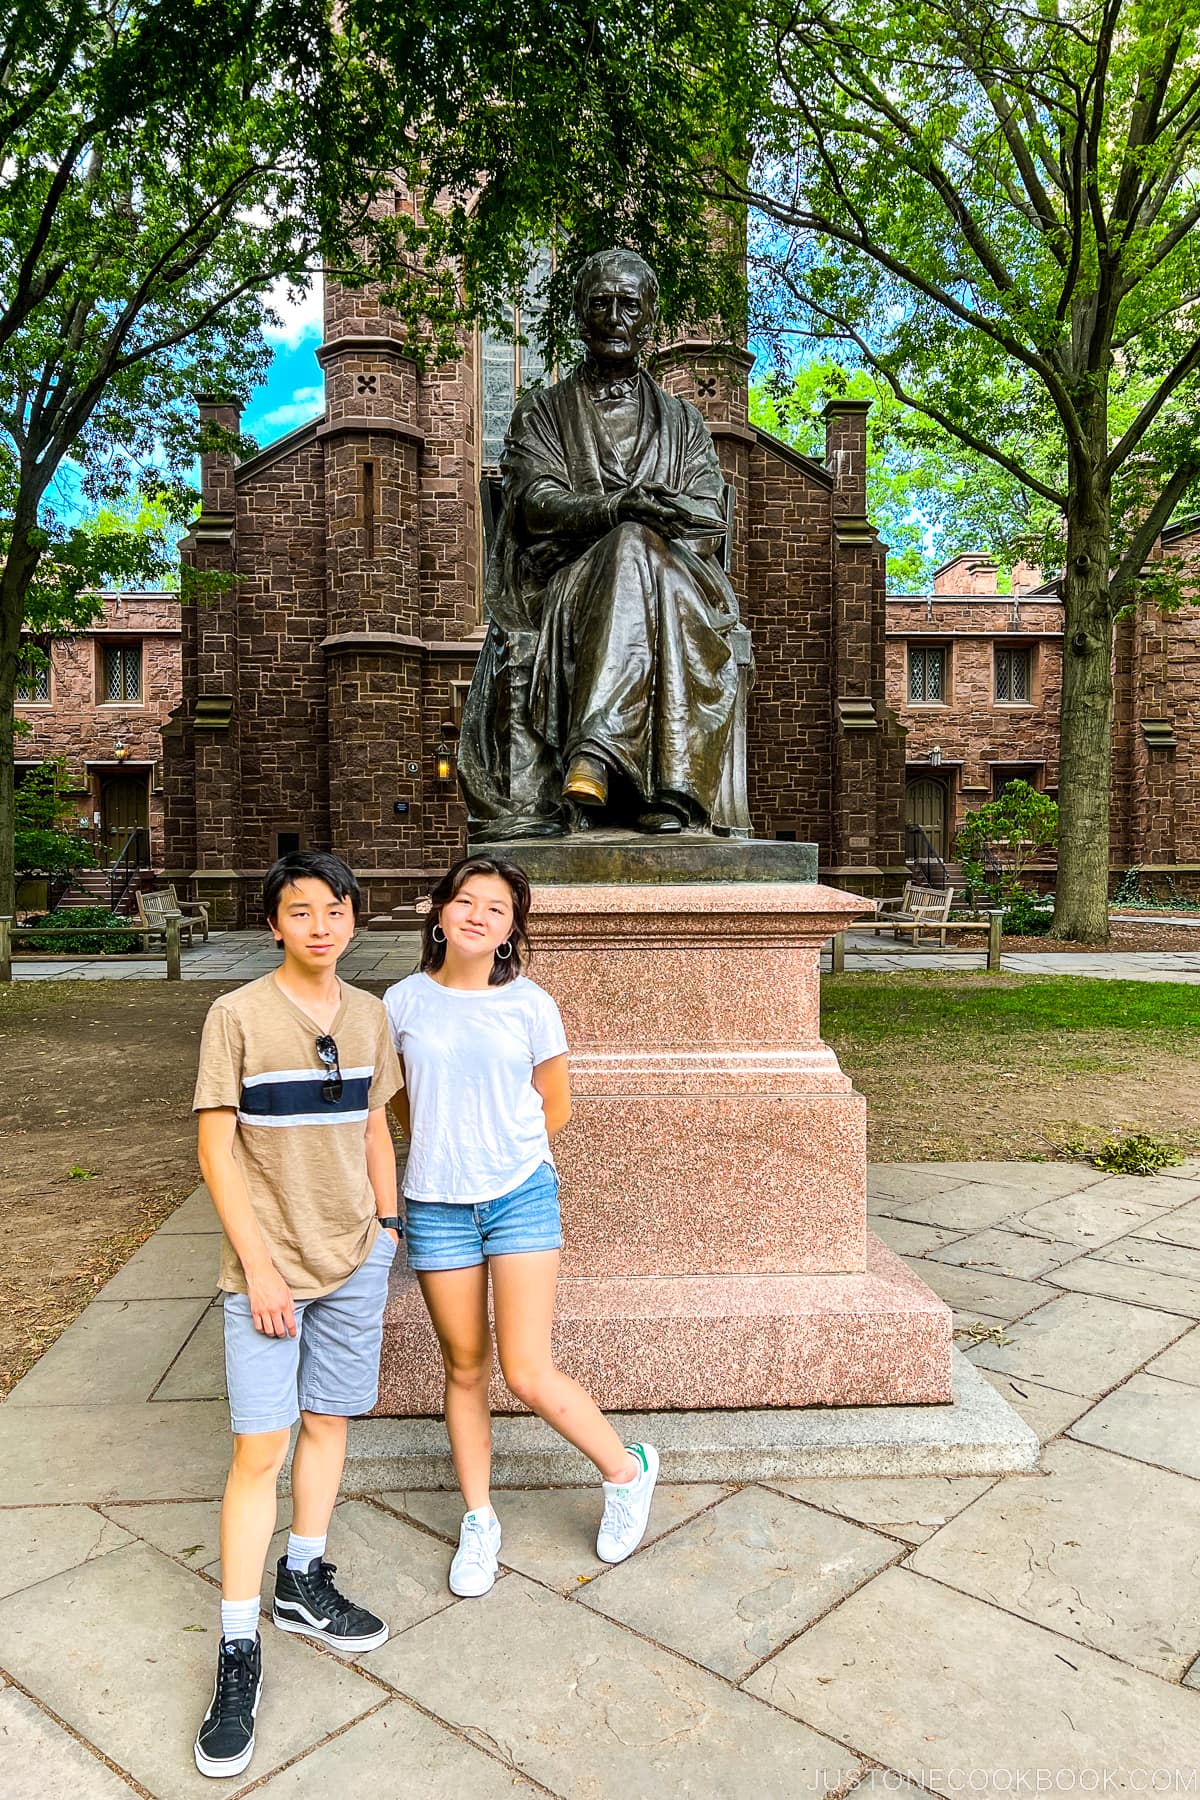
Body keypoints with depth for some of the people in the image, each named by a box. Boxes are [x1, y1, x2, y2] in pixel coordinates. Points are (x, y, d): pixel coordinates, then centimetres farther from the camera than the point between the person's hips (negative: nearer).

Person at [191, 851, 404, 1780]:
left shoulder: (368, 1015, 3)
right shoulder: (238, 1016, -11)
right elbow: (217, 1147, -10)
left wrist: (388, 1225, 10)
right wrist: (258, 1265, -13)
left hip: (355, 1257, 5)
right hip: (268, 1263, -4)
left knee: (328, 1420, 16)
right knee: (260, 1450, -2)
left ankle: (303, 1585, 36)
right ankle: (239, 1654, 13)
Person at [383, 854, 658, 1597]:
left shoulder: (530, 1005, -6)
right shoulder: (404, 1002, -1)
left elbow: (556, 1107, 6)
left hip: (521, 1198, -2)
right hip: (436, 1207, 2)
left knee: (529, 1376, -5)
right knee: (465, 1369, 13)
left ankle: (628, 1469, 22)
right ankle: (479, 1521, 33)